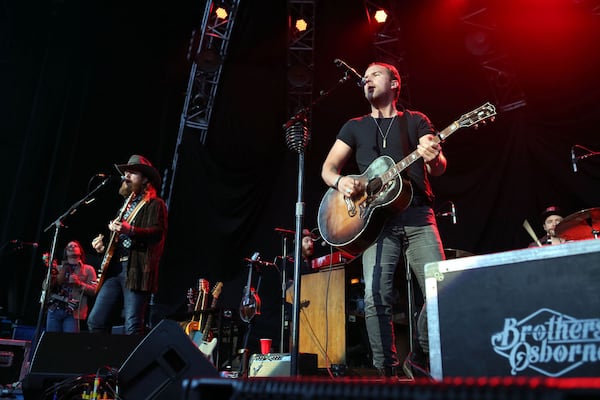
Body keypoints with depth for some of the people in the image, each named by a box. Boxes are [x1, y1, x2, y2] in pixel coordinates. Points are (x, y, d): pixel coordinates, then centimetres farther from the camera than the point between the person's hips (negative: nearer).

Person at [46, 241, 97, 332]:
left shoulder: (88, 269, 10)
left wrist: (79, 284, -11)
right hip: (54, 309, 3)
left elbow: (93, 291, 2)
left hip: (73, 312, -3)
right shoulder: (59, 268, 19)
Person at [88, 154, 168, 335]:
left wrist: (125, 229, -23)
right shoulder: (126, 204, 27)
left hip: (136, 270, -8)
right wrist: (103, 245, 14)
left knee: (132, 327, -10)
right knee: (95, 321, 3)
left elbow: (156, 233, -13)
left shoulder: (154, 204, 2)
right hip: (114, 268, 8)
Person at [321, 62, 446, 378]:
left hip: (417, 216, 0)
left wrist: (433, 158, -23)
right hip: (378, 219, 0)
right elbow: (328, 168, 12)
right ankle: (387, 372, 0)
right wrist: (341, 181, -12)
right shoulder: (355, 126, 17)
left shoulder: (415, 121, 14)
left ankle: (419, 359, 13)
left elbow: (439, 169, 3)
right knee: (376, 298, -14)